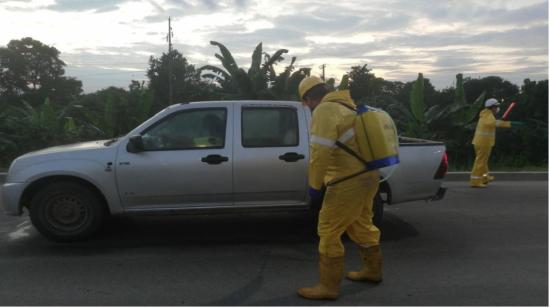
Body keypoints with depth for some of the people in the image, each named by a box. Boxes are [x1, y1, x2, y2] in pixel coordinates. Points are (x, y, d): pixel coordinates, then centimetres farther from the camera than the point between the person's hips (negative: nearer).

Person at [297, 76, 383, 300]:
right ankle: (373, 270, 40)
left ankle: (329, 287, 8)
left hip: (349, 181, -10)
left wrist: (314, 185, -11)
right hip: (367, 175, 10)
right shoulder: (345, 106, 16)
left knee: (329, 232, -1)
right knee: (361, 225, 24)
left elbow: (320, 153, -22)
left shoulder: (324, 111, -14)